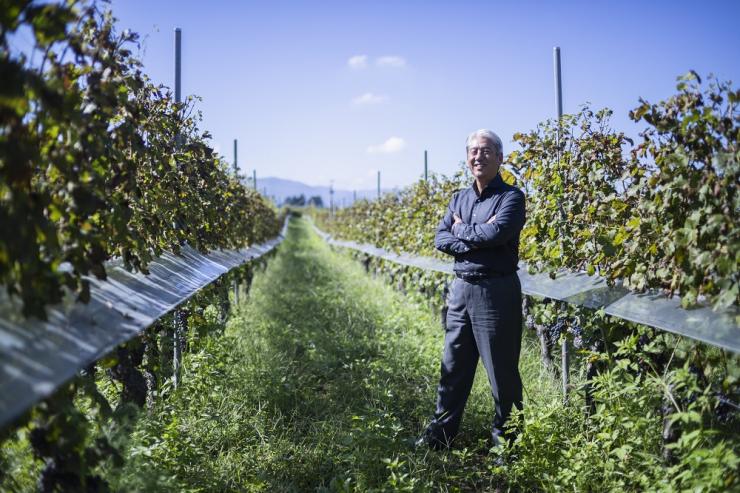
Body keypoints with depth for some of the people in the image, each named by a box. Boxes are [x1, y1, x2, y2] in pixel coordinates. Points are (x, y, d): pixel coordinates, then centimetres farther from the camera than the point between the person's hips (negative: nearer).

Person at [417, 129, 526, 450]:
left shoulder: (511, 197, -6)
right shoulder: (459, 199, 13)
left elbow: (495, 233, -23)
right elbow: (440, 239, 3)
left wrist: (461, 230, -6)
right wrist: (473, 242, -14)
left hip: (496, 290, -6)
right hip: (461, 288, 6)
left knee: (501, 368, 5)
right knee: (454, 365, 14)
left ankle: (504, 432, 22)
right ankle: (442, 429, 26)